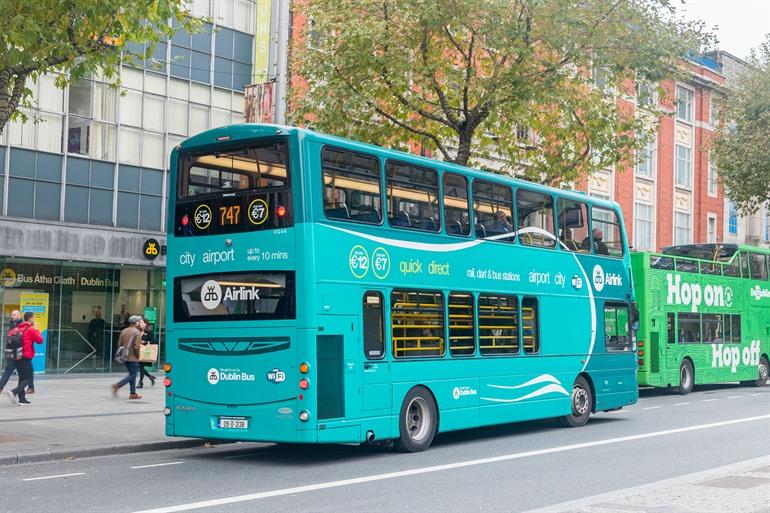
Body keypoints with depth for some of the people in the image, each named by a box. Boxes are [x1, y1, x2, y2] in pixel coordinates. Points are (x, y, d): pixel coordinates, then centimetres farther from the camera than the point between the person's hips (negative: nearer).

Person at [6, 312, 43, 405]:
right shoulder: (31, 329, -10)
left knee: (22, 377, 13)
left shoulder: (17, 328, 11)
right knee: (28, 379, -5)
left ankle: (22, 398, 10)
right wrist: (37, 331, 4)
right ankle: (14, 392, -24)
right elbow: (40, 340, -8)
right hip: (26, 358, -8)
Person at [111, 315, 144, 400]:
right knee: (132, 375, -1)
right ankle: (117, 385, -15)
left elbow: (119, 344, 9)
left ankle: (132, 393, 16)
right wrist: (138, 355, -5)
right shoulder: (137, 332, -13)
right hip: (133, 357, -8)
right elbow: (137, 346, -19)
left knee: (132, 374, 16)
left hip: (125, 357, 8)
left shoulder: (124, 331, 9)